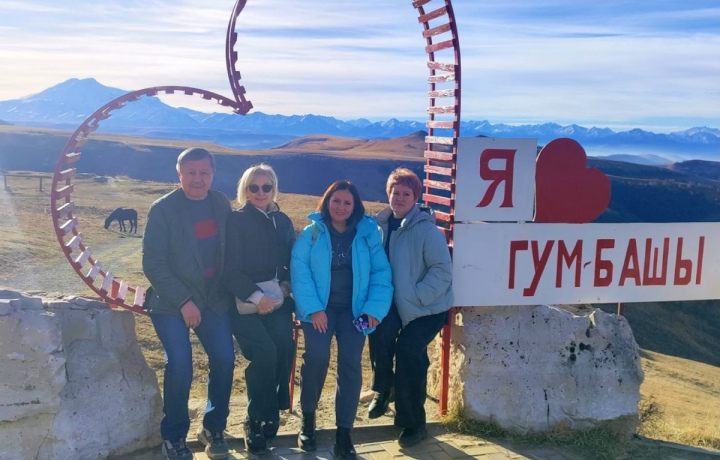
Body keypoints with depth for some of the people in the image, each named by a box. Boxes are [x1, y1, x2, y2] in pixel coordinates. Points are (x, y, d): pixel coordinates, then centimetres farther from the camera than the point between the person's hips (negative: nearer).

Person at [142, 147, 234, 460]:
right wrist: (183, 301, -18)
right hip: (171, 303, -4)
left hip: (215, 300, 4)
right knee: (180, 366, -13)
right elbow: (152, 262, -13)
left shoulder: (222, 204, 4)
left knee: (224, 360, -4)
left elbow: (229, 250, 9)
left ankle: (213, 428, 18)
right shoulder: (163, 209, -10)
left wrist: (232, 292, 0)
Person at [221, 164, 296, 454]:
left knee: (284, 349, -21)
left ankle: (271, 412, -1)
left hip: (277, 301, 4)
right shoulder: (235, 221, -3)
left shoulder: (283, 221, 13)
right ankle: (258, 420, -3)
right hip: (244, 303, -4)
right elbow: (230, 271, -8)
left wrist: (284, 288, -6)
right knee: (265, 352, -24)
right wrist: (257, 296, -18)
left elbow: (292, 262, 13)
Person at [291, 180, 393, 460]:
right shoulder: (311, 233, 2)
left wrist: (375, 308, -10)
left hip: (354, 308, 1)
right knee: (317, 355, -20)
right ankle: (308, 416, 5)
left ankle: (344, 434, 1)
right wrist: (313, 308, -17)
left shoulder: (368, 234, 5)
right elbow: (299, 271, -7)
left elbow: (381, 273, 2)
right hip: (320, 306, -1)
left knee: (350, 362, -10)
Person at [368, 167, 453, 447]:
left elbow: (443, 269, -18)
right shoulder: (383, 225, 0)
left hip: (429, 307, -4)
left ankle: (413, 424, 7)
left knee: (408, 351, -12)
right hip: (397, 303, 4)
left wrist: (417, 296, -22)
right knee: (380, 332, -21)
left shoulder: (426, 229, -18)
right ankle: (383, 389, 9)